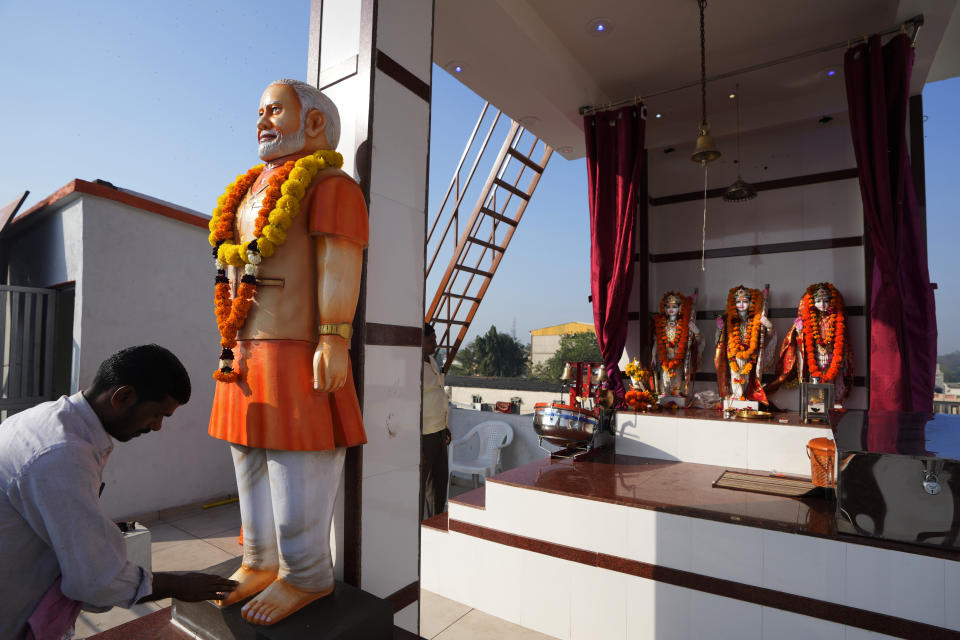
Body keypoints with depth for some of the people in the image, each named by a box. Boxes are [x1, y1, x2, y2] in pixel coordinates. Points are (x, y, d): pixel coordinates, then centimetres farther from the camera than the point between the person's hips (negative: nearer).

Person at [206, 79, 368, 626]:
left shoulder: (328, 183, -4)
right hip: (248, 356, 9)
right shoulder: (254, 189, 23)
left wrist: (334, 339, -23)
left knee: (296, 469, -2)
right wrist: (233, 346, 20)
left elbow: (340, 265, -15)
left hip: (298, 355, -9)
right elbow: (241, 274, 23)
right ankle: (261, 564, 30)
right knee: (253, 462, 15)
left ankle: (306, 576, 15)